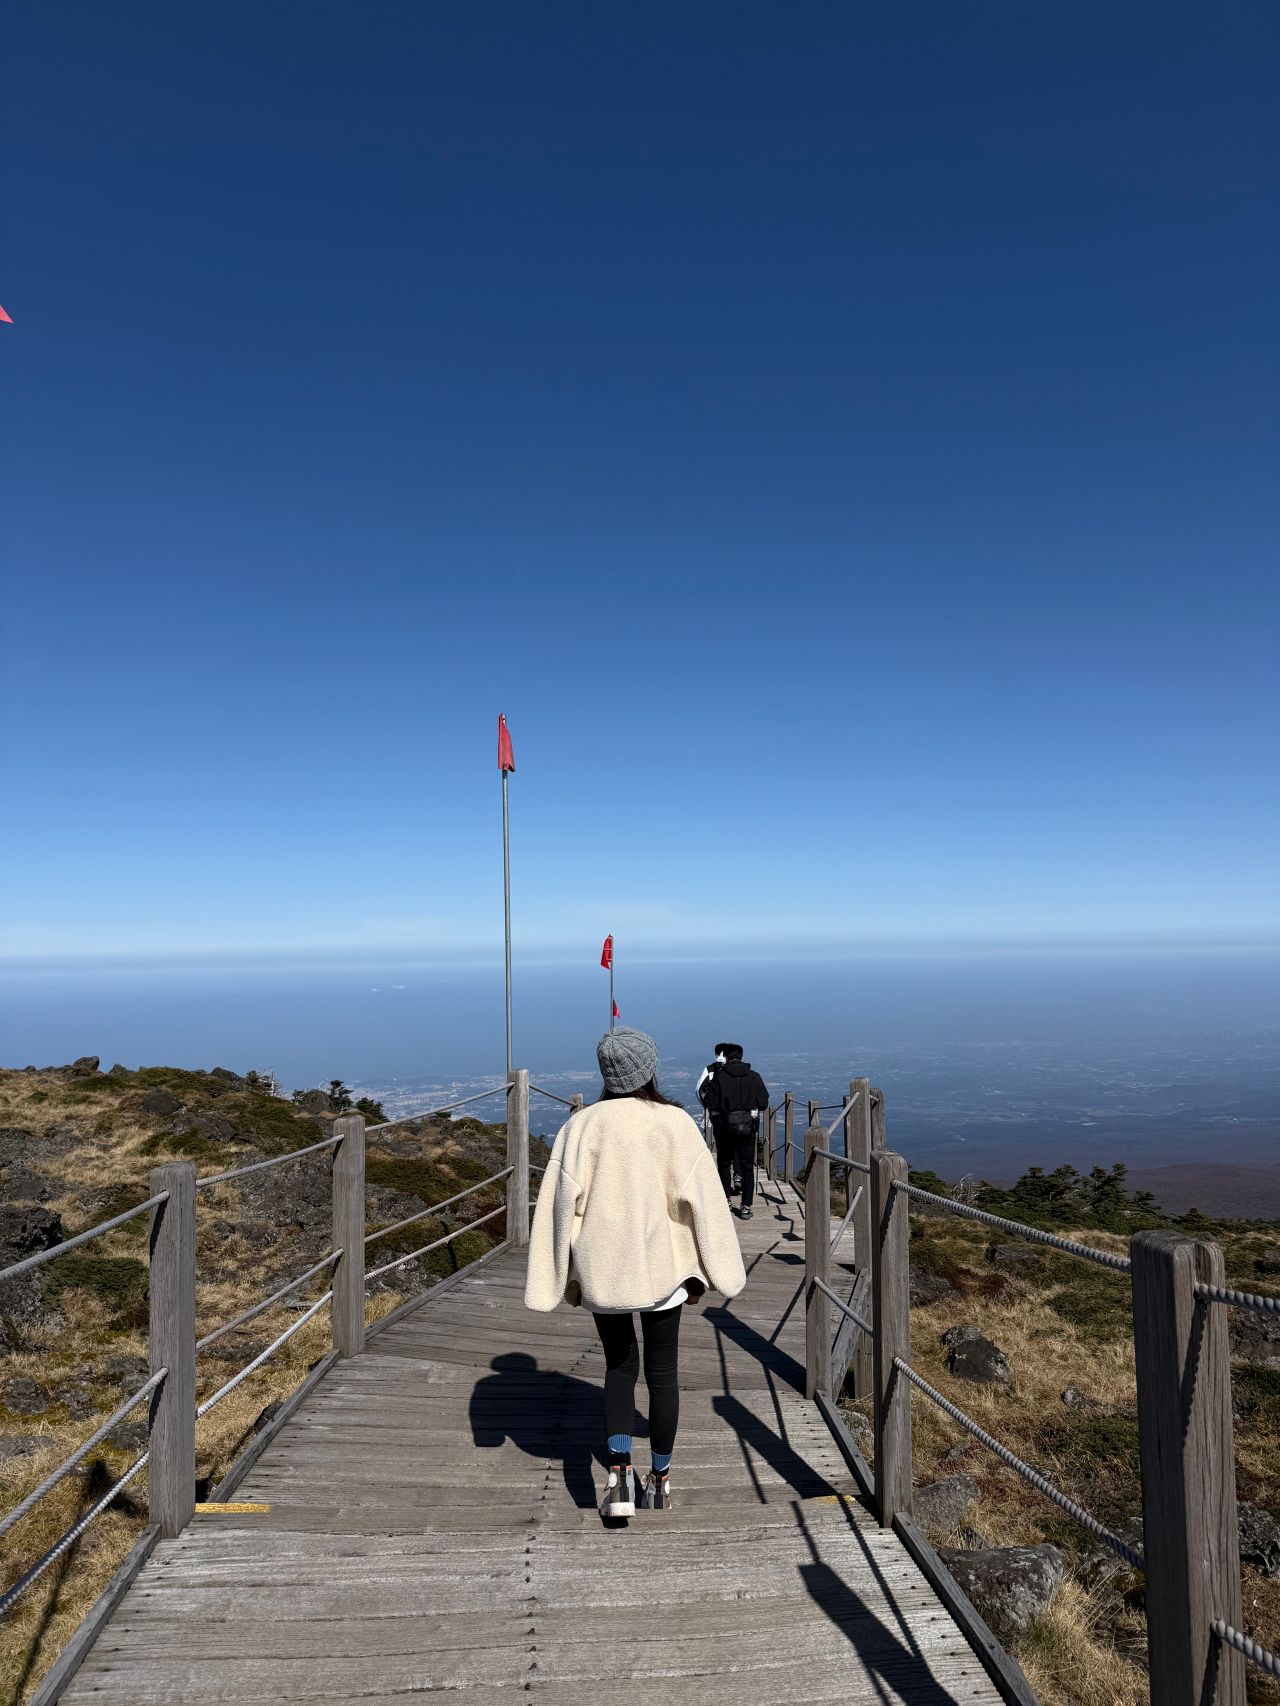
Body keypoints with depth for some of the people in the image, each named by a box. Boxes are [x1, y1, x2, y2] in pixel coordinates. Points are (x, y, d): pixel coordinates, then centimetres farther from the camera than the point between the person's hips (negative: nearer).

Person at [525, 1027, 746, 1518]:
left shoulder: (582, 1124, -8)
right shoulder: (676, 1123, -10)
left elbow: (563, 1202, -6)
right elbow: (701, 1199, -6)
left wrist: (565, 1274, 4)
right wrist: (700, 1271, 4)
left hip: (602, 1269, 1)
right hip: (662, 1266, -1)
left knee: (618, 1367, 17)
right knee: (662, 1371, 15)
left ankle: (619, 1475, 5)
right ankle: (660, 1480, 25)